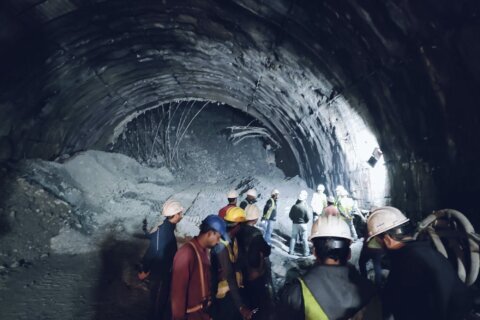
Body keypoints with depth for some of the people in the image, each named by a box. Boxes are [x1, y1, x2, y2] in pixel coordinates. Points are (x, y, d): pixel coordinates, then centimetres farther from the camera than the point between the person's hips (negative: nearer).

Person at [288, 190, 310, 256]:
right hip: (303, 224, -3)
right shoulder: (305, 207, -15)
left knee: (293, 237, 13)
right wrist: (305, 222, 9)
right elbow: (307, 218, -12)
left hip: (295, 224, 3)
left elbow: (290, 215, 0)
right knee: (304, 239, 5)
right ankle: (306, 252, 7)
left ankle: (291, 251, 16)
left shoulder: (294, 206, -7)